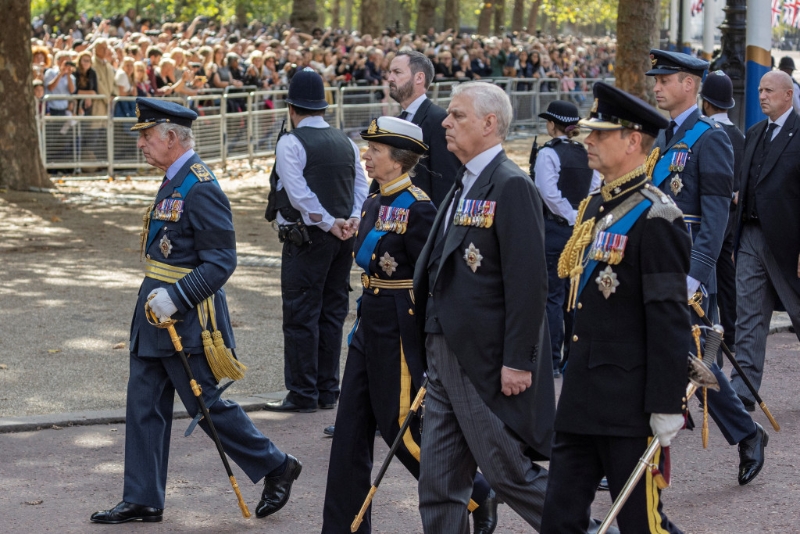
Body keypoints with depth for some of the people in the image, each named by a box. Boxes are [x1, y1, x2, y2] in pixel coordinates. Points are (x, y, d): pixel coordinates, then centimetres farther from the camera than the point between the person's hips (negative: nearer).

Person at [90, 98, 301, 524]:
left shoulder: (200, 189, -19)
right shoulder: (174, 182, 12)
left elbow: (221, 262, -21)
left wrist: (176, 298, -27)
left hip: (185, 319, -10)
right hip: (155, 314, 10)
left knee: (205, 405, 0)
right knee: (144, 405, 9)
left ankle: (275, 467, 16)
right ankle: (142, 500, 15)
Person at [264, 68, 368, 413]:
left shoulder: (290, 143, -9)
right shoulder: (346, 142, 10)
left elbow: (300, 194, -17)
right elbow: (362, 187, 5)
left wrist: (330, 224, -12)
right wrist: (352, 221, -5)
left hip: (306, 239, -6)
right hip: (342, 241, 7)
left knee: (301, 317, -1)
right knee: (332, 313, 11)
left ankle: (302, 395, 0)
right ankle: (328, 392, 16)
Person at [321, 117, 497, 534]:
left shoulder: (417, 209, -16)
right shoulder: (374, 204, 11)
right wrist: (363, 322, 20)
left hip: (401, 334, -9)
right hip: (369, 328, 9)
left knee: (403, 431, -1)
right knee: (350, 433, 8)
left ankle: (478, 496, 18)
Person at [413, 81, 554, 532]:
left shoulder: (512, 187, -15)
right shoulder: (465, 186, 14)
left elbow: (528, 283, -20)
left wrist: (518, 361, -22)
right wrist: (435, 350, 17)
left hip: (488, 361, -9)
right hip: (448, 358, 9)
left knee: (509, 472, 0)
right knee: (440, 483, 10)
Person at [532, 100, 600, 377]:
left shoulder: (548, 153, -11)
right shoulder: (586, 154, 7)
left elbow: (550, 194, -18)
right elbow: (596, 191, 4)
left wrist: (570, 216, -10)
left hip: (554, 228, -6)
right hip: (581, 230, 6)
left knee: (552, 295, -3)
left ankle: (552, 361, -2)